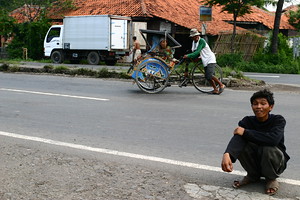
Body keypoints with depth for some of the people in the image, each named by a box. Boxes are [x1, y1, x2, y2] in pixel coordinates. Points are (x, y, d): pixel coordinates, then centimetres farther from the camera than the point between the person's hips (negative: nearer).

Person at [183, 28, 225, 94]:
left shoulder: (202, 41, -16)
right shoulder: (194, 42, 9)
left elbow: (197, 52, -25)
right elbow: (194, 52, 14)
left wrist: (188, 56, -28)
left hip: (210, 60, -8)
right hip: (205, 61, 8)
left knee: (209, 76, -21)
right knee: (207, 77, 2)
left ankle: (221, 85, -8)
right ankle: (215, 89, 10)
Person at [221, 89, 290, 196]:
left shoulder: (278, 120, -17)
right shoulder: (247, 121, -10)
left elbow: (273, 139, -39)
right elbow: (237, 138, -30)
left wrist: (245, 132, -31)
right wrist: (227, 154, -53)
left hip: (275, 161, -3)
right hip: (255, 161, 3)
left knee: (268, 149, -35)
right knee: (241, 145, -24)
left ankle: (271, 178, -3)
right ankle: (253, 175, 2)